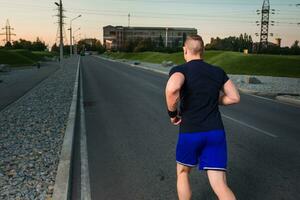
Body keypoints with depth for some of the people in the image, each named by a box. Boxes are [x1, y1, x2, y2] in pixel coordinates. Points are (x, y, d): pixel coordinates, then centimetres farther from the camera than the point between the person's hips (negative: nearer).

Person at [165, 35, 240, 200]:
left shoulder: (181, 70, -8)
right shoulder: (218, 72, 8)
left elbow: (172, 89, -30)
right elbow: (235, 98, 13)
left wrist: (172, 113, -13)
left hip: (190, 133, -3)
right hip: (216, 132, 3)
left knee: (182, 173, 24)